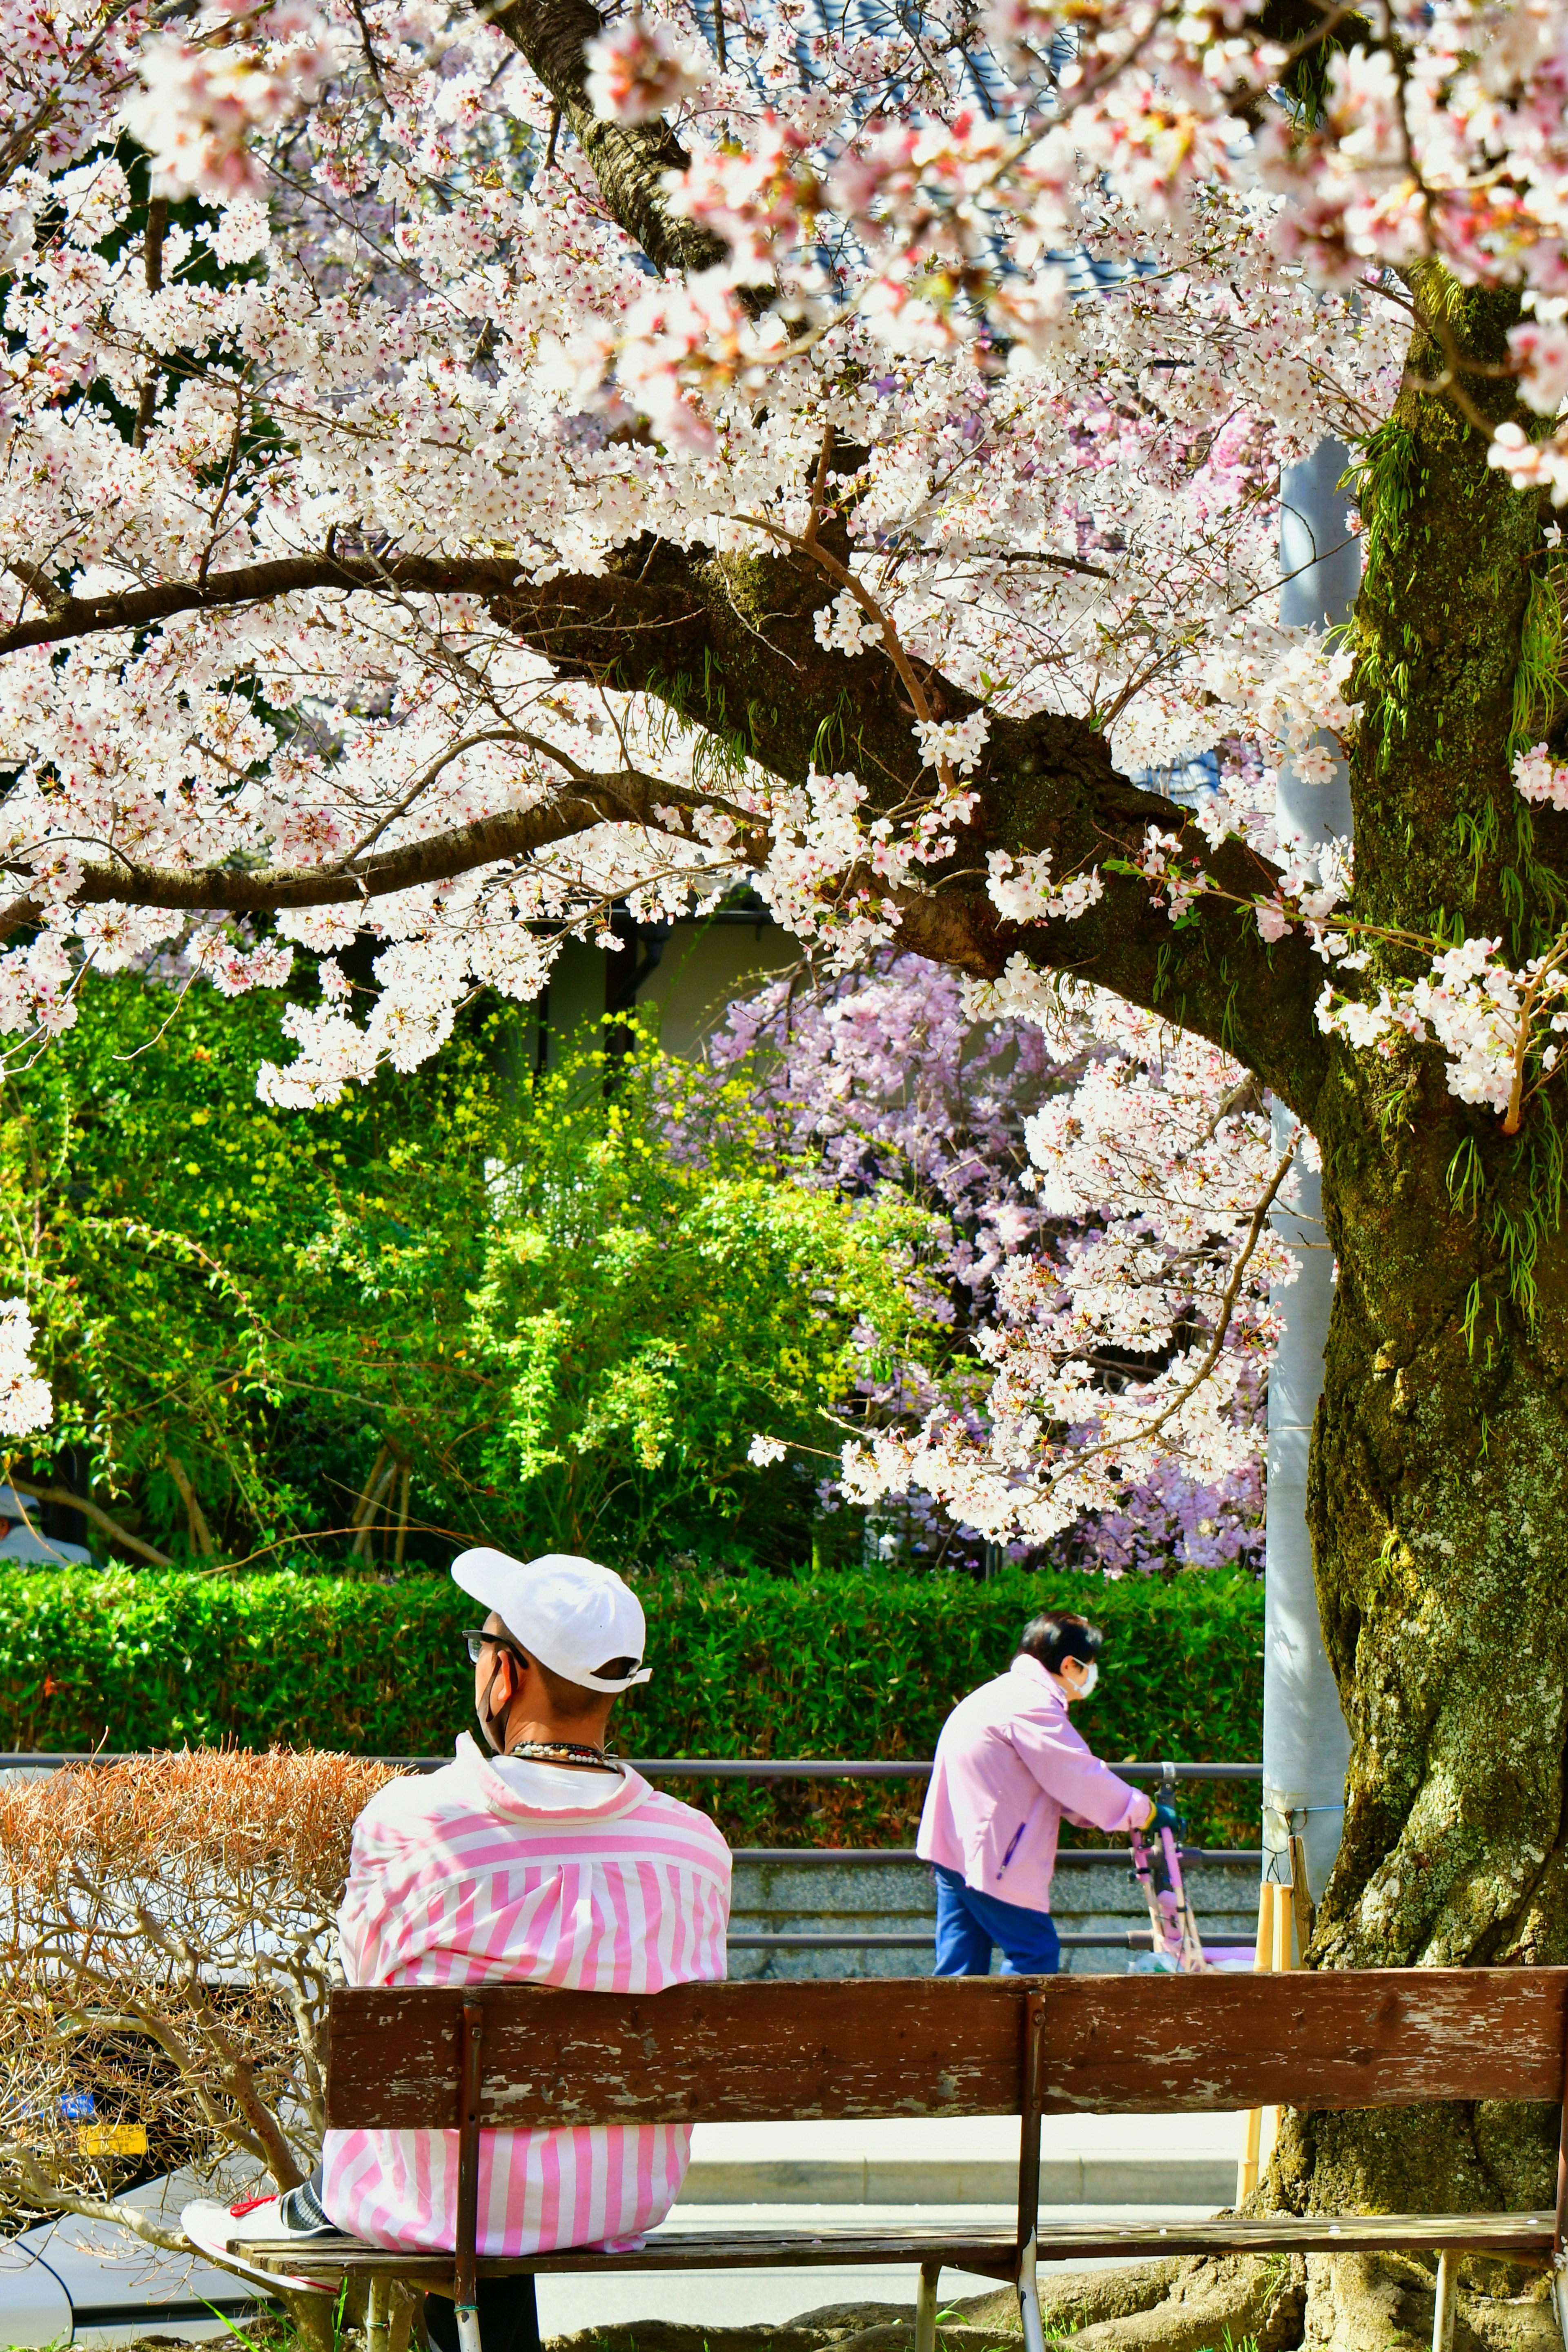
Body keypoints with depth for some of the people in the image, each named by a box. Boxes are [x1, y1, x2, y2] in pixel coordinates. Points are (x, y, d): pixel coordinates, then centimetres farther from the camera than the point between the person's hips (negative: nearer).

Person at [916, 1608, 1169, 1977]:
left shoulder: (1010, 1693, 21)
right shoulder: (1032, 1705, -14)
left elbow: (1061, 1780, 23)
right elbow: (1079, 1778, -15)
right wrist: (1145, 1812, -6)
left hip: (955, 1847, 10)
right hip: (989, 1856, -10)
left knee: (962, 1961, 8)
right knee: (1036, 1953, -4)